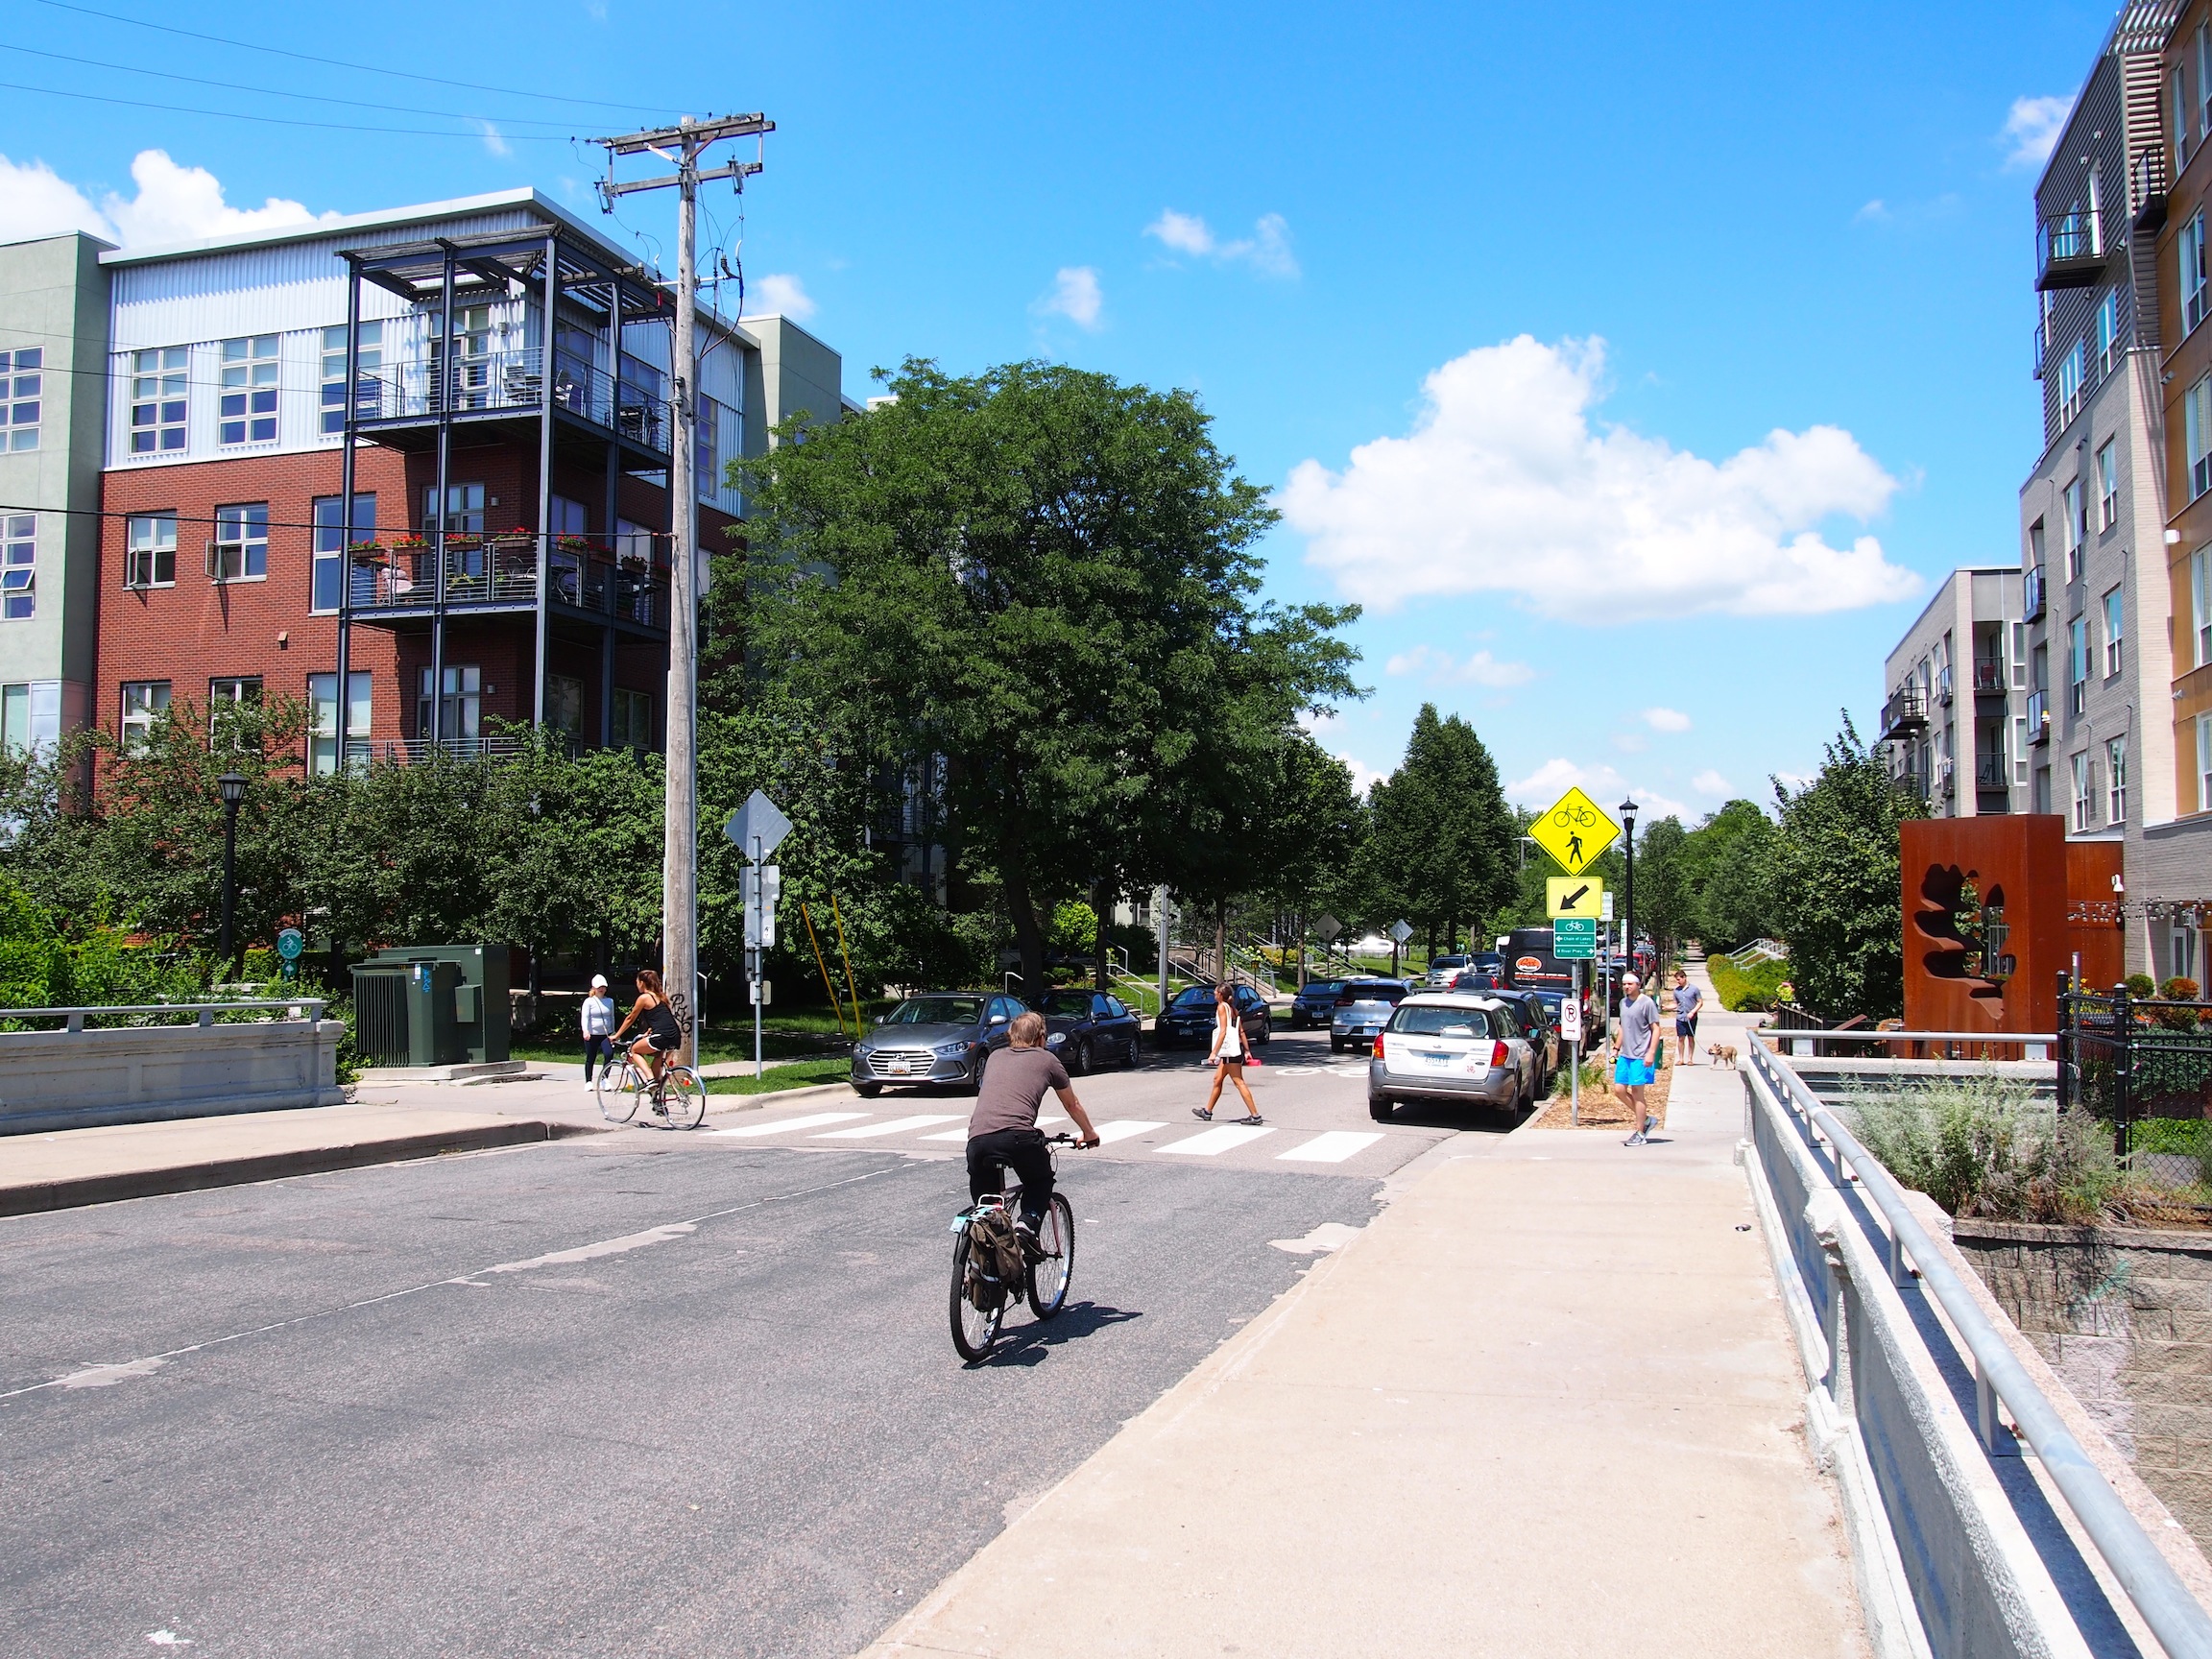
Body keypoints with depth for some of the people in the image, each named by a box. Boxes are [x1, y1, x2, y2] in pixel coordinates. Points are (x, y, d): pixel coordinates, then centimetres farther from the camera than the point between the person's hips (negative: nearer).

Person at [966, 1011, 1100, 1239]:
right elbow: (1072, 1105, 32)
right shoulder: (1047, 1059, 20)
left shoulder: (996, 1057, 29)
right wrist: (1089, 1134, 50)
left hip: (978, 1138, 3)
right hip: (1018, 1137, -2)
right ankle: (1027, 1222, 3)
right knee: (1041, 1181, 26)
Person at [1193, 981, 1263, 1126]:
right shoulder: (1233, 1009, 16)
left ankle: (1255, 1116, -12)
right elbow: (1241, 1032, 14)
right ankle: (1207, 1111, 28)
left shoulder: (1222, 1007, -9)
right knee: (1217, 1080, 18)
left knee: (1239, 1083, -9)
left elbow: (1223, 1031, -18)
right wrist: (1247, 1051, 14)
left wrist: (1214, 1053, -21)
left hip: (1229, 1050, -10)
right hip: (1235, 1050, 10)